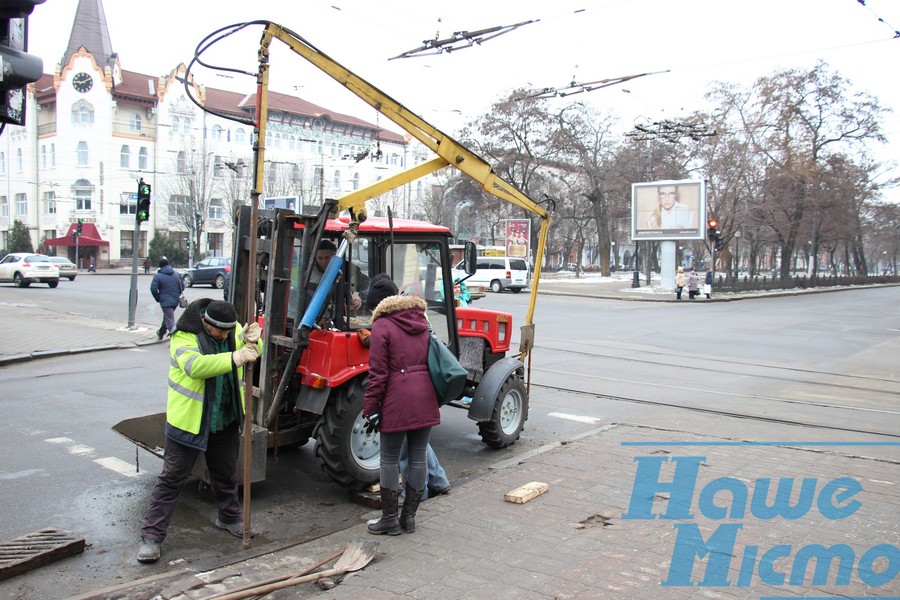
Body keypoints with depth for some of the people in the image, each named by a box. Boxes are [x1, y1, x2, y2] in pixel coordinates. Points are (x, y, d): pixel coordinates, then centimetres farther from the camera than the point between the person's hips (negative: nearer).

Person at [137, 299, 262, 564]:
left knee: (225, 474, 21)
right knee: (171, 480, 2)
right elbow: (195, 366, -39)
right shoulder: (184, 337, -21)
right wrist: (234, 358, -52)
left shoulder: (233, 329, -2)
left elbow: (252, 354, -3)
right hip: (189, 421, -5)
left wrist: (252, 342, -27)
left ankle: (229, 517, 42)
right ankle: (151, 536, 12)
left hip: (225, 421, 6)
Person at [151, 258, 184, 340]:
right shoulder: (176, 274, 7)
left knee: (170, 320, -6)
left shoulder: (158, 276, -8)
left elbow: (153, 289, -14)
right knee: (167, 316, 25)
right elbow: (182, 286, 9)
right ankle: (161, 332, 44)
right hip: (175, 301, 6)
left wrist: (158, 299, -1)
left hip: (165, 301, -6)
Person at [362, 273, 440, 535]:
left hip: (398, 400, -6)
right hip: (426, 398, 6)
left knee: (390, 459, 7)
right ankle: (409, 516, 22)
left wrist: (371, 408, -6)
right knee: (418, 456, 12)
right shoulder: (421, 320, 14)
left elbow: (378, 373, -11)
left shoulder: (381, 326, -7)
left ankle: (390, 519, 15)